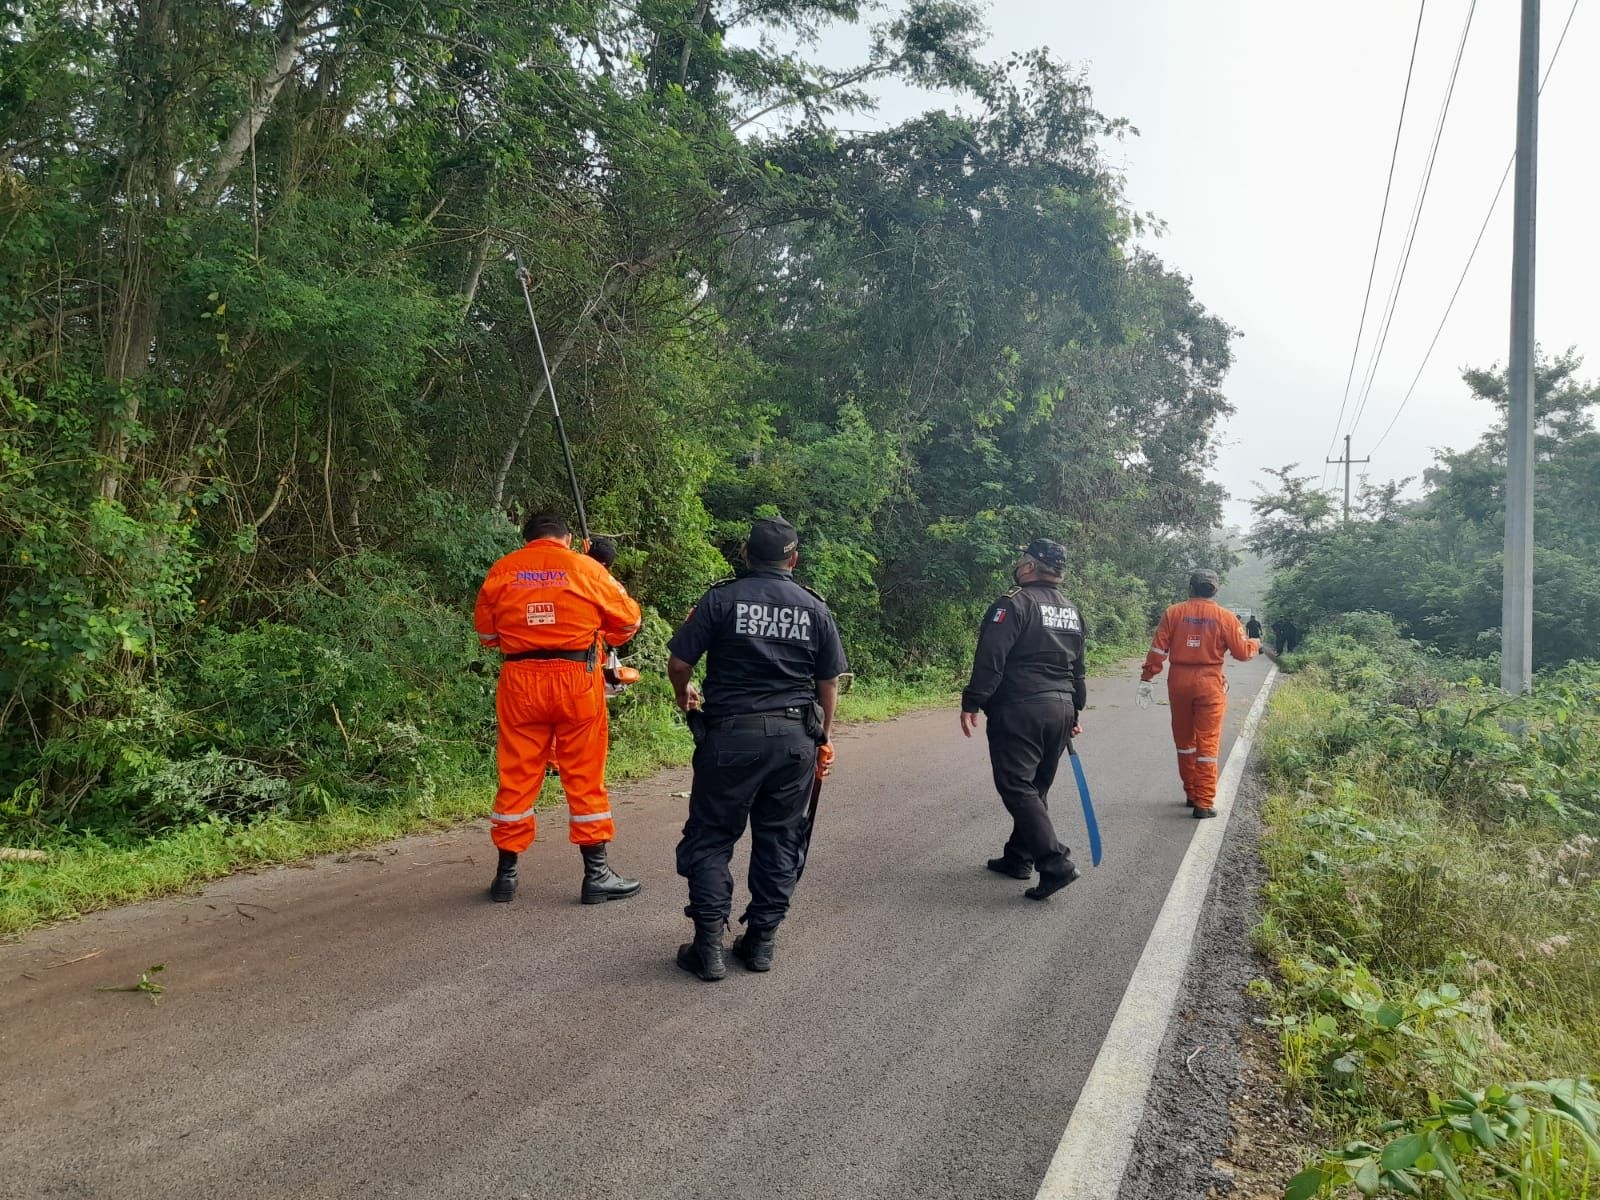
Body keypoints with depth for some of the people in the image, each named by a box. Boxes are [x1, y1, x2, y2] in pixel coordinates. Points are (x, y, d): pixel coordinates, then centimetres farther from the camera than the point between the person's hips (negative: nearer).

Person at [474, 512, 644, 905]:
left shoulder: (502, 571, 4)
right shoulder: (584, 568, -1)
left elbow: (485, 632, 14)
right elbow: (630, 619, 8)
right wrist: (600, 636, 26)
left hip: (520, 681, 2)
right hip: (576, 679, -2)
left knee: (516, 777, 10)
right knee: (585, 777, 6)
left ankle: (506, 873, 17)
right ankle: (596, 875, 11)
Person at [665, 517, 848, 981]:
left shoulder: (720, 598, -4)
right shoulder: (815, 608, 5)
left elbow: (678, 664, -4)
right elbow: (829, 683, 8)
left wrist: (684, 696, 17)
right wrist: (823, 740, 19)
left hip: (731, 734, -3)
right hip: (795, 738, 3)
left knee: (710, 838, 8)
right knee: (779, 840, 13)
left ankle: (709, 946, 6)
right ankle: (760, 941, 18)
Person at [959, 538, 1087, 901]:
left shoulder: (1015, 603, -11)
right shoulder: (1072, 611, 15)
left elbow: (990, 659, -18)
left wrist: (972, 704, -15)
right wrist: (1074, 711, 30)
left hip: (1019, 711, -8)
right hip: (1060, 709, 8)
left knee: (1017, 788, -6)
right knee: (1036, 788, 16)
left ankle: (1055, 863, -14)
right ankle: (1018, 857, 25)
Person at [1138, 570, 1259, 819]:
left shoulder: (1173, 613, 0)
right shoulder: (1225, 617, -3)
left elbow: (1158, 650, -4)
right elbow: (1242, 653, 2)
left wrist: (1146, 679, 1)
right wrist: (1256, 645, 23)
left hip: (1179, 682, 2)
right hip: (1210, 683, -2)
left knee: (1184, 740, 16)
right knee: (1207, 743, 2)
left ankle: (1191, 794, 26)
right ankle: (1204, 803, -1)